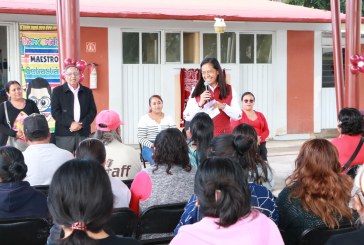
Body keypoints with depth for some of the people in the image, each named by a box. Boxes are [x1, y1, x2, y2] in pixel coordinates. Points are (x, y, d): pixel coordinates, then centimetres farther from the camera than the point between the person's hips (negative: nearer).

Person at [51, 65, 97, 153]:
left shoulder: (87, 91, 13)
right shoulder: (57, 91, 5)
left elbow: (93, 111, 9)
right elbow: (55, 112, -2)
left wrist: (82, 124, -7)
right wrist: (70, 123, -13)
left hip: (84, 133, 2)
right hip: (64, 134, -2)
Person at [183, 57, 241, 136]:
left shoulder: (229, 90, 6)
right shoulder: (196, 91, 4)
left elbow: (238, 116, 2)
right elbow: (187, 117, -1)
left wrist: (223, 106, -13)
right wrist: (200, 104, -14)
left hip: (224, 136, 0)